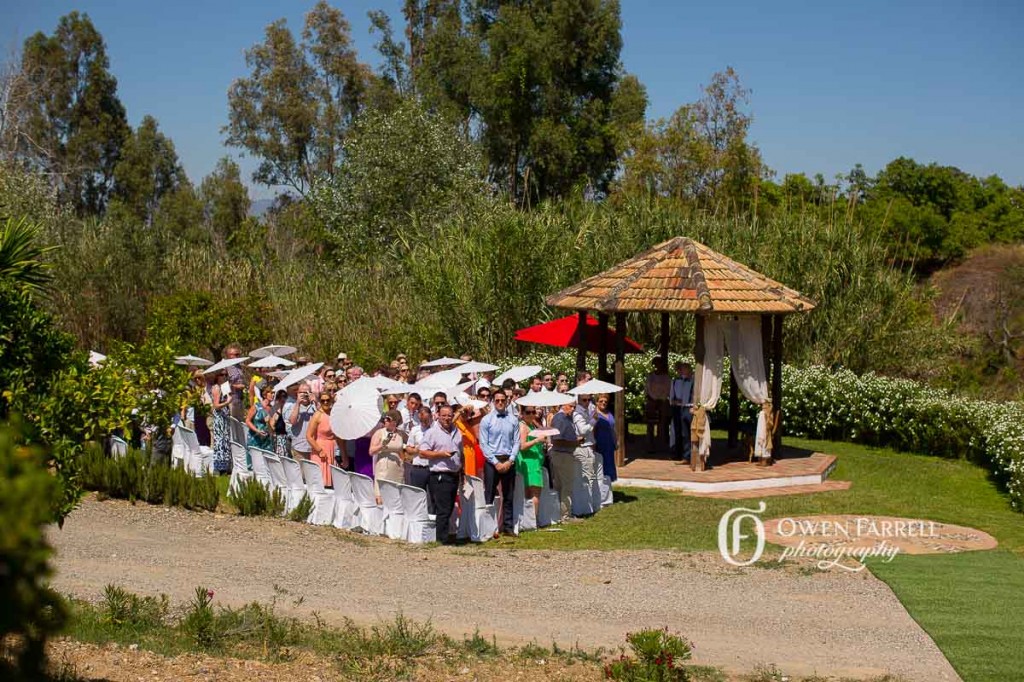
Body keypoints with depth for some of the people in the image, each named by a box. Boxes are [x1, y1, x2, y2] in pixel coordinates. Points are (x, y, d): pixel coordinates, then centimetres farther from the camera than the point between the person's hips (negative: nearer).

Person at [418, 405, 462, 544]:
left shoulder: (457, 432, 15)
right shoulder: (432, 432, -6)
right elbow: (422, 453, -11)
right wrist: (441, 454, -19)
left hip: (454, 475, 7)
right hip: (439, 477, -7)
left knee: (449, 508, 11)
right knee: (443, 510, -9)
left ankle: (443, 536, 20)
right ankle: (443, 539, -6)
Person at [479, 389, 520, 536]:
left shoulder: (513, 420, 4)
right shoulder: (486, 420, -2)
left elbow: (516, 442, 3)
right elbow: (484, 444, -4)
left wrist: (510, 461, -8)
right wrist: (496, 463, -11)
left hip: (509, 461, 2)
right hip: (492, 461, -2)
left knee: (508, 496, 9)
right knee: (489, 496, -1)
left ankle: (508, 526, 15)